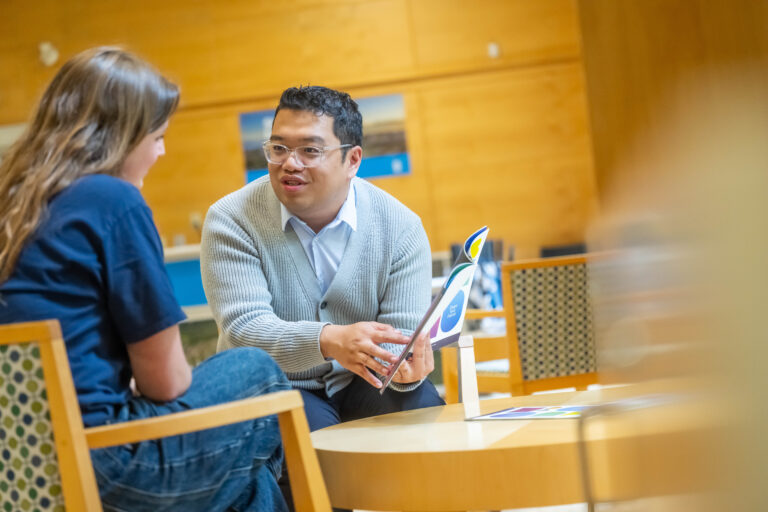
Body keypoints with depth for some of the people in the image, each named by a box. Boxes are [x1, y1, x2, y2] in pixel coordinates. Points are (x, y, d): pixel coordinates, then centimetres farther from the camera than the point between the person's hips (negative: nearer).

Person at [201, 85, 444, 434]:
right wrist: (330, 340, -41)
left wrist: (408, 365, -34)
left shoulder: (400, 227, -5)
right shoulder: (230, 221, -11)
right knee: (313, 429, -34)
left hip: (361, 382, 3)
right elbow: (243, 327, -22)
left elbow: (403, 332, -8)